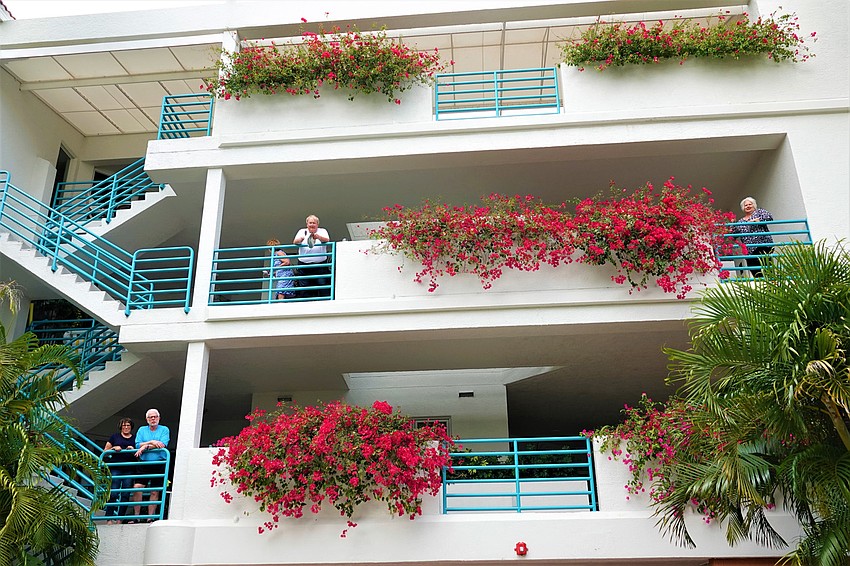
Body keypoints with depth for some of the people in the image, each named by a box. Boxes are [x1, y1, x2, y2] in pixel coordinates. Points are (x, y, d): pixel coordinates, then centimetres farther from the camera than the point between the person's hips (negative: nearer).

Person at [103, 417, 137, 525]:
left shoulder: (135, 438, 16)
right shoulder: (114, 436, 13)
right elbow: (105, 452, 13)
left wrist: (133, 450, -2)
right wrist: (114, 448, -5)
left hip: (129, 470, 2)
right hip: (115, 468, -2)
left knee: (125, 495, -1)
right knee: (113, 494, -9)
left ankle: (120, 519, 4)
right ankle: (109, 518, -6)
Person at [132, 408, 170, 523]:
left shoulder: (164, 430, 7)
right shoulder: (142, 430, 15)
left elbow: (163, 445, -9)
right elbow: (137, 445, 0)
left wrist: (145, 446, -11)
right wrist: (152, 442, -12)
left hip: (159, 465, -1)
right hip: (144, 464, 2)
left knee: (155, 492, 1)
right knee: (137, 487, -11)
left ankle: (150, 517, 8)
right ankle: (136, 515, 0)